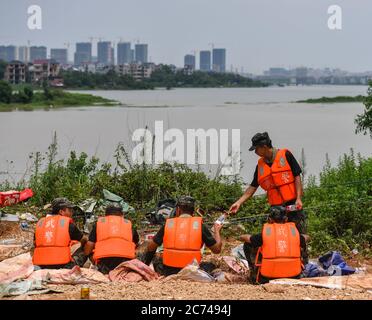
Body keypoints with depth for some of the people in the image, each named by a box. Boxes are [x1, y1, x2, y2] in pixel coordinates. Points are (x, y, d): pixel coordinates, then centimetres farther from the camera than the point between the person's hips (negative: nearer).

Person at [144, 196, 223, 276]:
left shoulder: (168, 224, 1)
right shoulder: (200, 225, -2)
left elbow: (150, 247, 9)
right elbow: (217, 249, 3)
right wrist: (217, 231, 22)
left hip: (168, 272, 2)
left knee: (156, 261, 32)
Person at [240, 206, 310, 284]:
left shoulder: (265, 233, -2)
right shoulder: (294, 231, 4)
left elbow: (242, 237, 15)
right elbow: (307, 238, 28)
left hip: (266, 279, -2)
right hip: (293, 278, 2)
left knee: (247, 245, 17)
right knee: (301, 246, 28)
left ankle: (255, 275, 24)